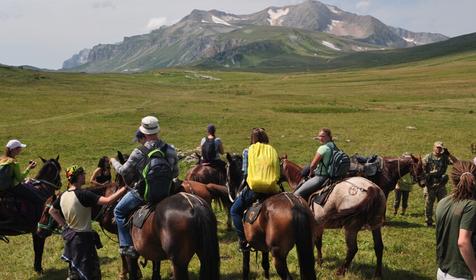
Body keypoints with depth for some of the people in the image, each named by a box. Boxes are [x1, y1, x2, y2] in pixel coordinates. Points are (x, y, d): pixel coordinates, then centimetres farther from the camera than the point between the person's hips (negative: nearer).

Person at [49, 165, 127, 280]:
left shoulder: (63, 196, 2)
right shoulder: (83, 194, -23)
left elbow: (52, 211, 18)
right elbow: (108, 200, -30)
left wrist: (64, 225, 15)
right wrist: (124, 188, -24)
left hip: (69, 235, 8)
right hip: (83, 237, -8)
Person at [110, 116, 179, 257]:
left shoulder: (139, 152, -20)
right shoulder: (170, 150, -7)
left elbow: (123, 171, -7)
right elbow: (175, 173, 3)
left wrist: (114, 162, 14)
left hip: (143, 192, -4)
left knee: (119, 211, 17)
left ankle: (126, 245, 14)